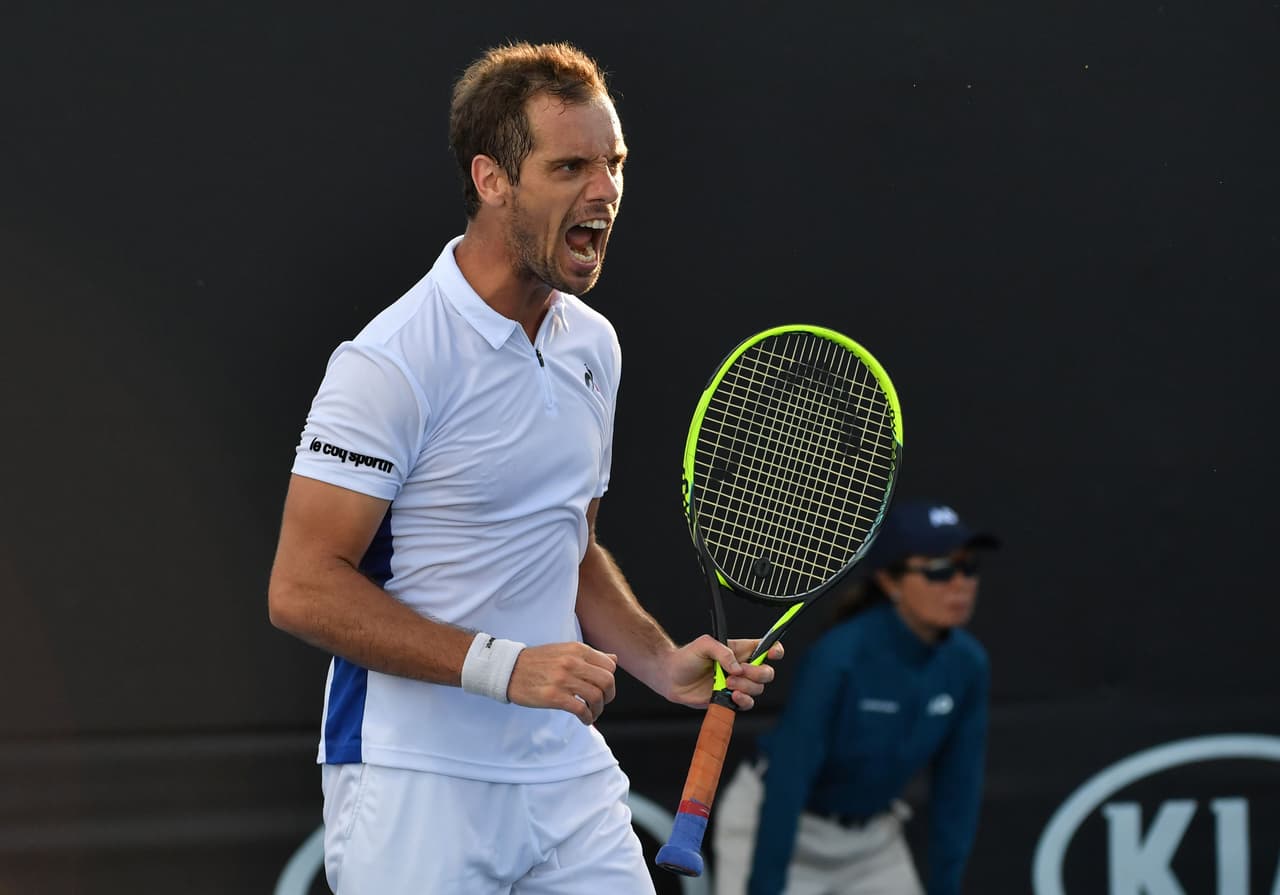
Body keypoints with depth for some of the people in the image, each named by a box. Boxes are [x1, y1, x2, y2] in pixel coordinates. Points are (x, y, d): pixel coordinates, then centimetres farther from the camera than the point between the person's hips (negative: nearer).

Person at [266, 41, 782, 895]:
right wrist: (500, 665, -23)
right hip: (417, 787, -6)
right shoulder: (392, 363, -14)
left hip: (570, 775, 7)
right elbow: (303, 588, -17)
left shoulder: (593, 346, 11)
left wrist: (663, 662, 6)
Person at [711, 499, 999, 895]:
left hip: (872, 839, 6)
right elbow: (787, 780, -29)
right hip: (773, 828, -6)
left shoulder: (967, 663, -12)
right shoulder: (838, 656, -30)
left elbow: (957, 786, -3)